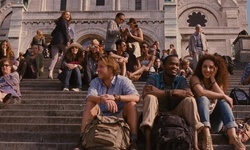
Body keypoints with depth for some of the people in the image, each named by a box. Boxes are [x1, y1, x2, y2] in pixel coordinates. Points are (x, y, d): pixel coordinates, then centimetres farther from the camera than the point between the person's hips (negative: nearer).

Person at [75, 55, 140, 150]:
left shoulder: (123, 81, -7)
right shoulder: (95, 82, 1)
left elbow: (136, 97, -25)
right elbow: (89, 98, -20)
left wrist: (115, 97, -39)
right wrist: (103, 99, -43)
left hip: (119, 117, -1)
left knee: (131, 104, -25)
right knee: (90, 103, -21)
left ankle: (133, 141, -28)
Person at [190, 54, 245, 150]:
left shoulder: (218, 81, 12)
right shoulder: (195, 78, -2)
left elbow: (222, 98, -9)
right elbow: (201, 93, -25)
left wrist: (213, 79, -8)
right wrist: (224, 96, -20)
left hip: (214, 123, 4)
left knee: (223, 101, -20)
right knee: (203, 99, -28)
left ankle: (233, 136, -39)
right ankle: (206, 137, -47)